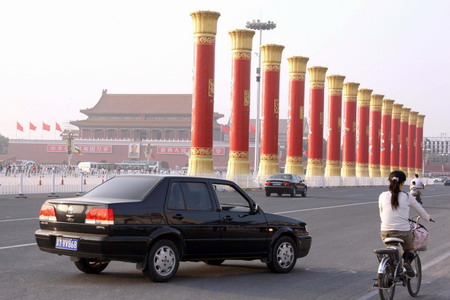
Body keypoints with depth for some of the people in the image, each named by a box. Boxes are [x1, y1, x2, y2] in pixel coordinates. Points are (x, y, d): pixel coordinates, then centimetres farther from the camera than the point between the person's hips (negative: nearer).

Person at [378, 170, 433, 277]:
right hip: (403, 232, -2)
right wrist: (428, 217, 35)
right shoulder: (407, 197, -3)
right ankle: (407, 261, -6)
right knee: (409, 249, 24)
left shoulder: (382, 196, 1)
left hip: (385, 232, 2)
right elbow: (420, 209, 14)